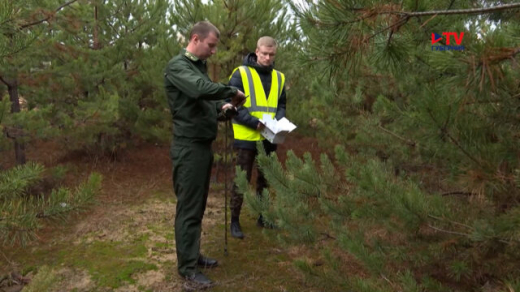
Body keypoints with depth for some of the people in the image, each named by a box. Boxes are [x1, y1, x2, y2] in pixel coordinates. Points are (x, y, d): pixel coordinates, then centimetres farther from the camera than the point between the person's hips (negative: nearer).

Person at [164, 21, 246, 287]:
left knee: (198, 205, 15)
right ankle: (187, 266, 9)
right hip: (188, 146, -9)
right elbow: (200, 89, -32)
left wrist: (222, 106, 2)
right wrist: (233, 91, -19)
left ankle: (194, 255, 28)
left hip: (203, 144, 9)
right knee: (188, 208, -2)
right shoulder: (177, 66, -13)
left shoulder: (200, 65, 16)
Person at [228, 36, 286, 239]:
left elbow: (281, 105, 15)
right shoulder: (241, 73, -7)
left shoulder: (279, 78, 10)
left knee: (265, 179, 16)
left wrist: (279, 121, -7)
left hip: (268, 139, 5)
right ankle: (234, 221, 13)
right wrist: (254, 122, -22)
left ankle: (263, 216, 30)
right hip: (246, 137, -5)